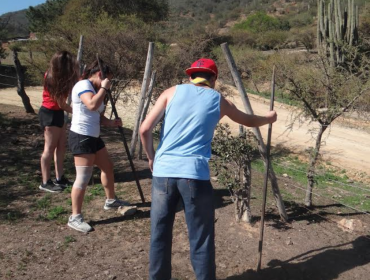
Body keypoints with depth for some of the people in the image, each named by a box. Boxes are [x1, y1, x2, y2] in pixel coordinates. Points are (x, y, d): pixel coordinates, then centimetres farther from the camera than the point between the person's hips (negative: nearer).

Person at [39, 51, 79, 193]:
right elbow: (61, 104, -17)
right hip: (50, 114, -9)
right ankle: (45, 182, 4)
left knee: (61, 145, 11)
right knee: (50, 148, -4)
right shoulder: (54, 79, -21)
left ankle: (59, 178, 18)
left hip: (57, 113, 9)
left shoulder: (56, 76, 5)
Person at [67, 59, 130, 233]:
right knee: (83, 178, -9)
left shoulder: (95, 90, 15)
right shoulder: (83, 85, -14)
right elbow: (92, 105, -33)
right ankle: (75, 217, 2)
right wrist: (104, 88, -18)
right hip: (81, 137, -10)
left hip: (93, 137, 10)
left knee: (108, 167, 21)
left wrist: (111, 123, -2)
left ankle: (111, 200, 40)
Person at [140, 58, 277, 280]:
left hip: (163, 172, 2)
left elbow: (145, 130, 3)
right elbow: (249, 121, 30)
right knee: (202, 240, 9)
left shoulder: (173, 92, 10)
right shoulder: (218, 100, 12)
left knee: (159, 235, 14)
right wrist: (269, 118, 50)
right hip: (195, 174, -1)